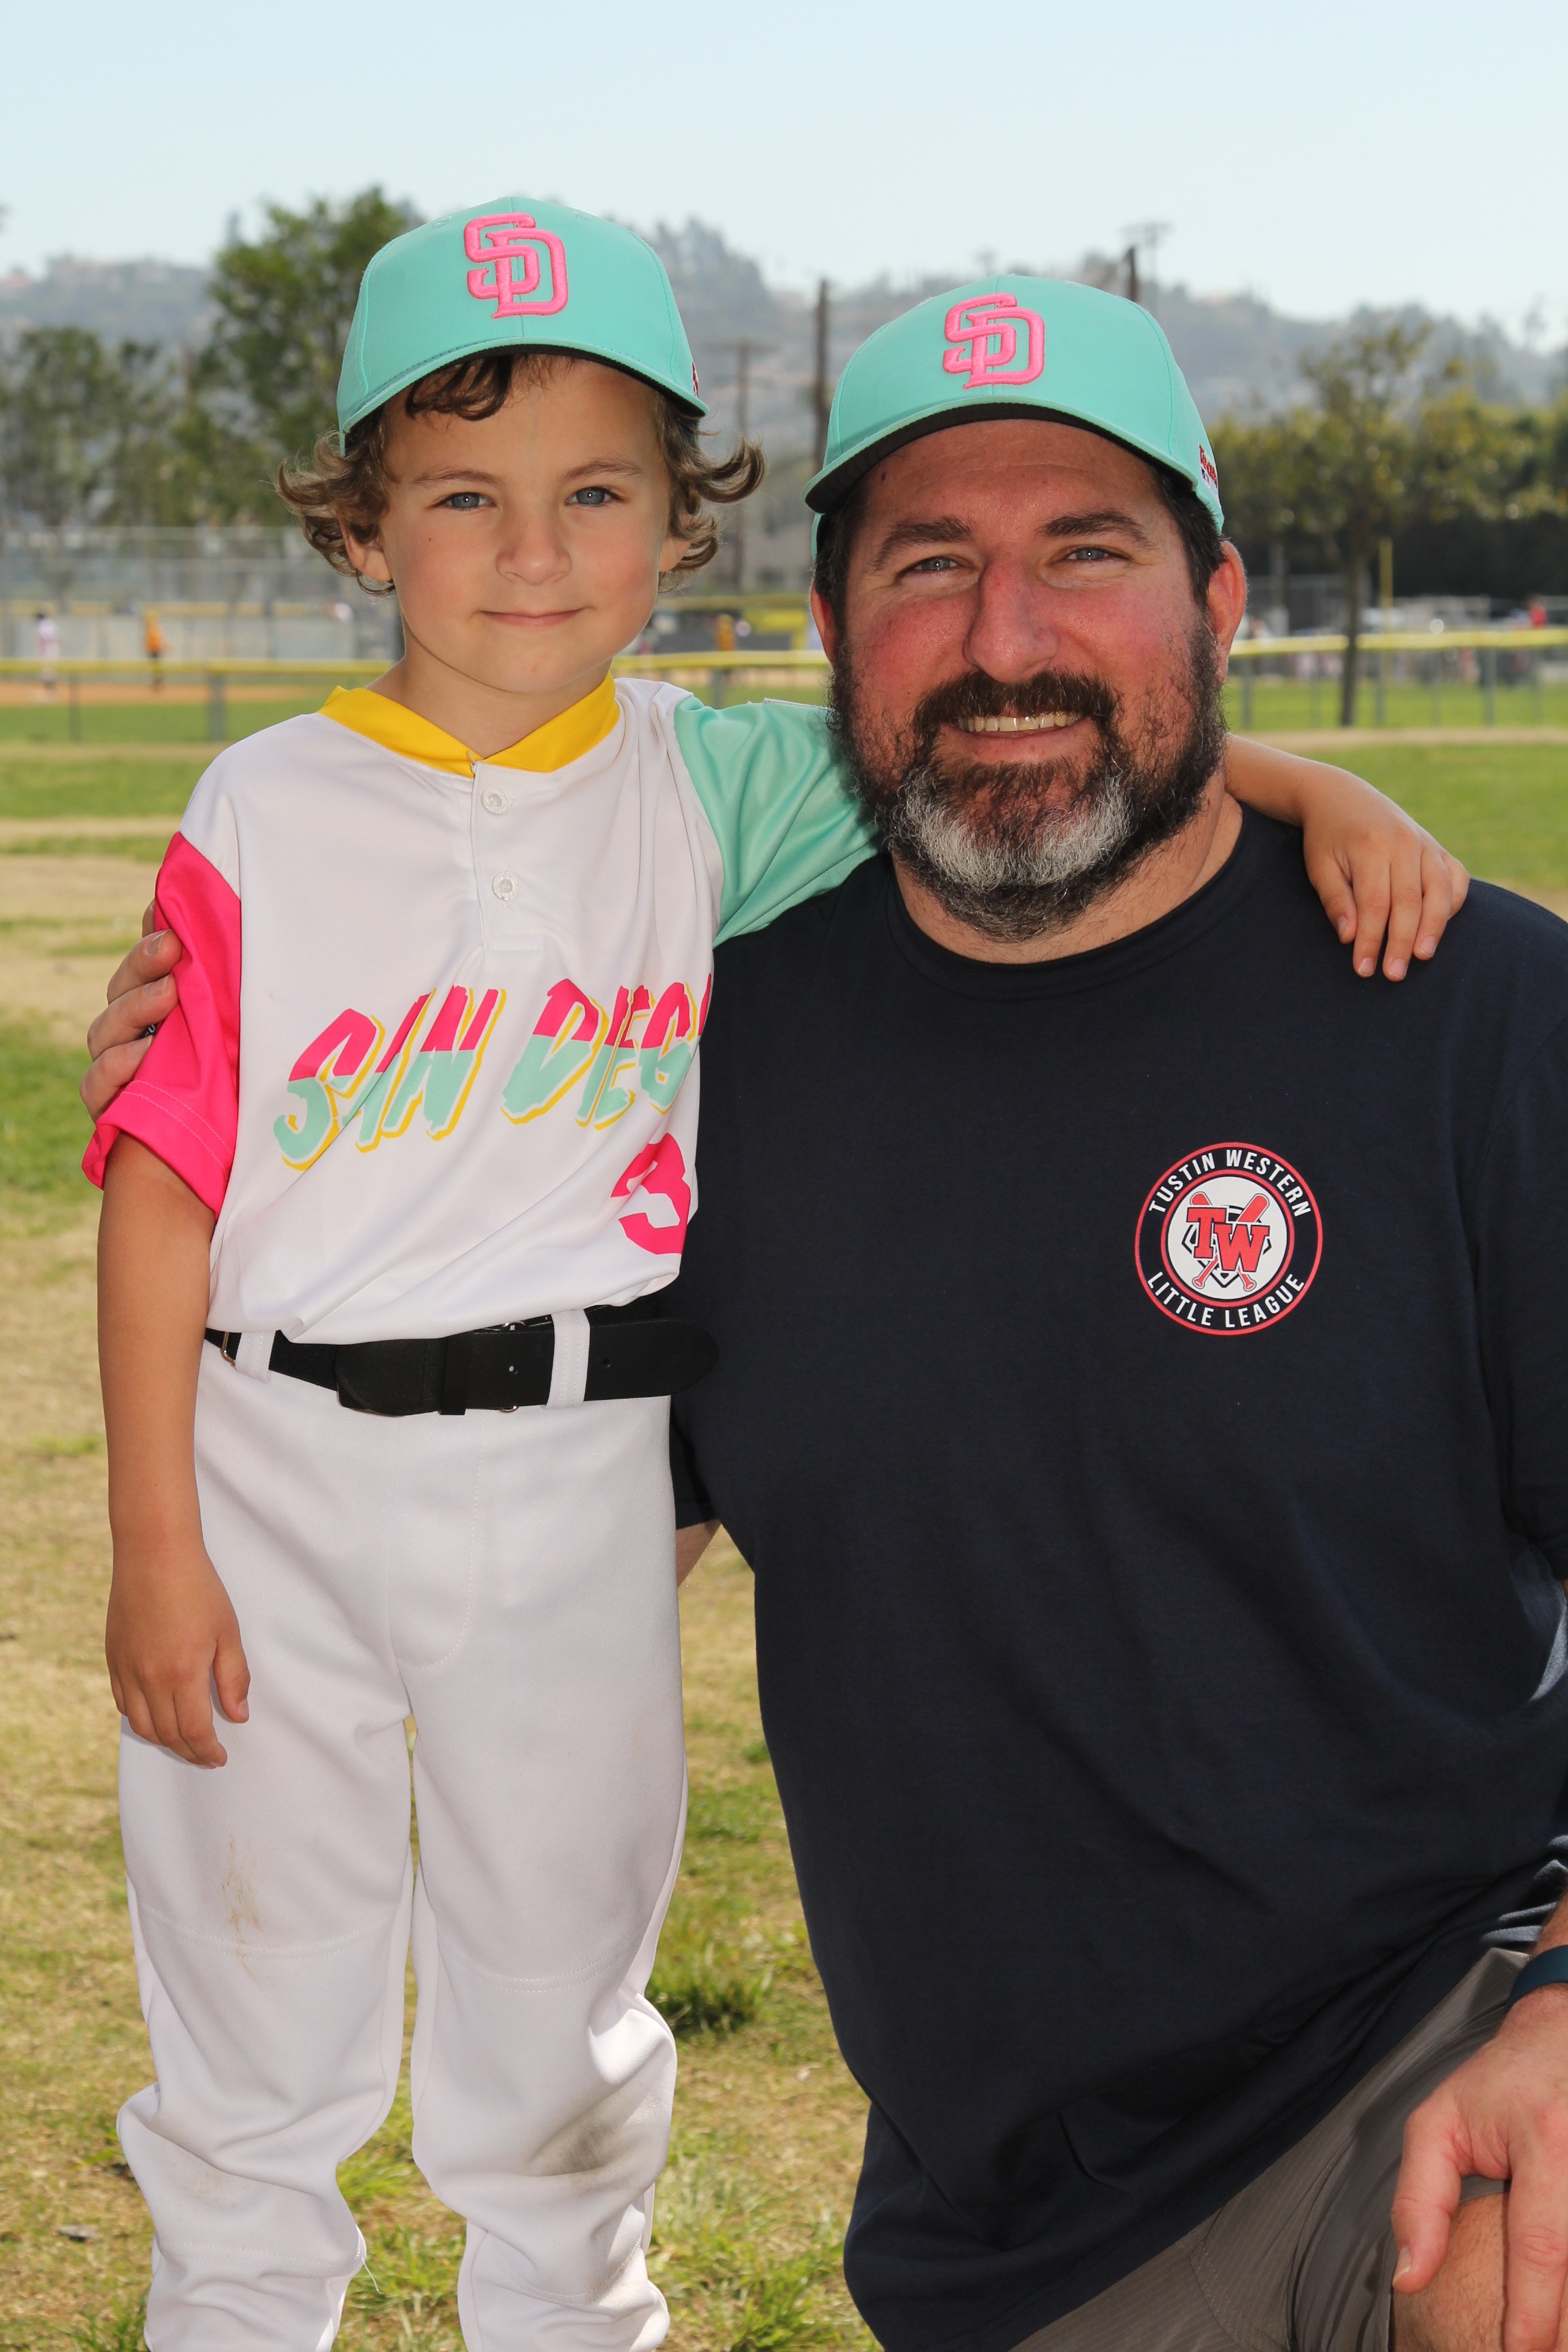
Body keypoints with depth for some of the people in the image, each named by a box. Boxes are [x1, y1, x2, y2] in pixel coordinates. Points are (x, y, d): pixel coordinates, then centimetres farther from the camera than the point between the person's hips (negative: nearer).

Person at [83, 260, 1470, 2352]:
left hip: (577, 1489, 1)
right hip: (279, 1465, -1)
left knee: (556, 2015, 16)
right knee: (256, 2031, 11)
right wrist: (156, 1545, -7)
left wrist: (1319, 789, -18)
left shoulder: (707, 790, -1)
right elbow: (168, 1178, -5)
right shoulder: (268, 810, -5)